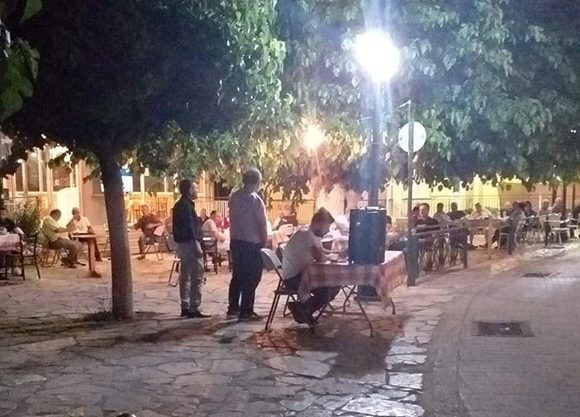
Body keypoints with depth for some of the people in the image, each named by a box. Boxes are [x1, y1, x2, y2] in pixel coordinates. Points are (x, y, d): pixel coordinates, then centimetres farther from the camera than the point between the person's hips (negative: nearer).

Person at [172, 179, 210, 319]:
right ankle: (194, 309, -9)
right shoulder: (186, 205, -15)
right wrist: (196, 244, -23)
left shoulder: (179, 204, 16)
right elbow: (190, 226, -22)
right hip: (189, 243, -11)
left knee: (185, 276, 13)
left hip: (182, 243, 11)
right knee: (197, 277, -9)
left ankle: (185, 307, 18)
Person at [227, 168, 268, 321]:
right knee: (251, 278, 1)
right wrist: (264, 241, -2)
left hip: (235, 241, 7)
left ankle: (233, 308, 22)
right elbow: (262, 224, -13)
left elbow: (233, 219, 7)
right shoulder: (255, 200, -15)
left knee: (237, 275, 16)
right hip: (251, 243, -7)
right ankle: (246, 312, 4)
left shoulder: (234, 197, 5)